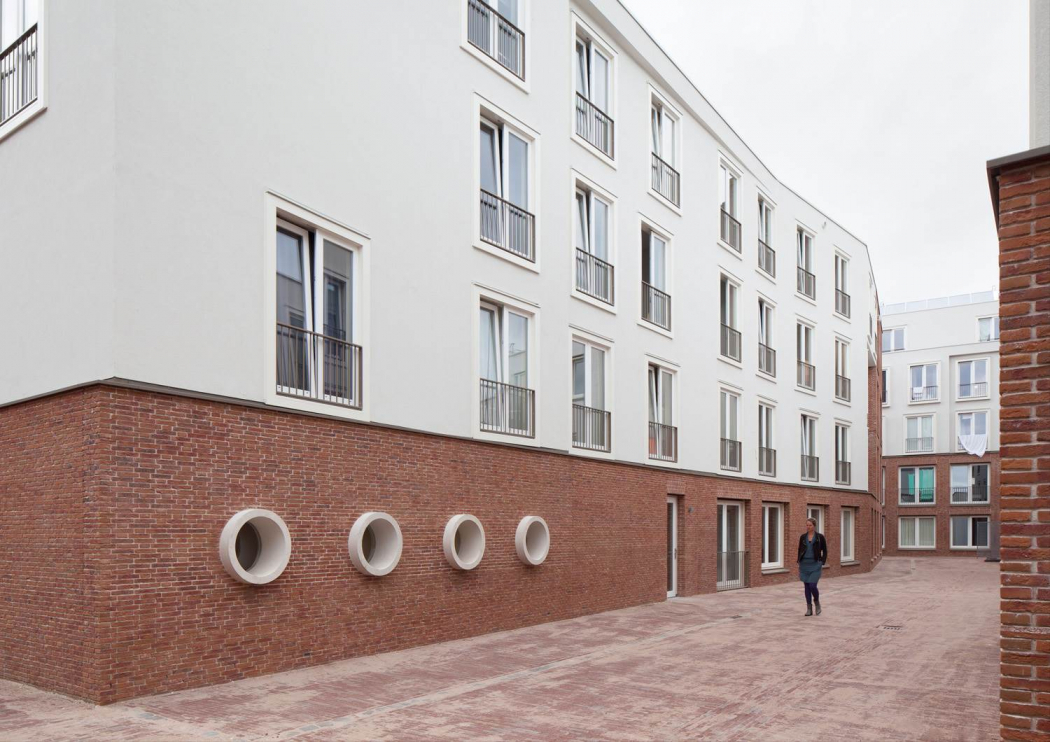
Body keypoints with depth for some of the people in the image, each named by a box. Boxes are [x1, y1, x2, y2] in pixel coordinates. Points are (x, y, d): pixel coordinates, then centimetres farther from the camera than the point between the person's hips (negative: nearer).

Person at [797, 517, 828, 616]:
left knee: (812, 586, -12)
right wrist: (799, 564, 6)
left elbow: (825, 551, 2)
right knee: (807, 587, 4)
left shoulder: (820, 537, -3)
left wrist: (822, 563, -6)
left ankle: (817, 603, 16)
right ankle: (809, 609, 11)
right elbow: (799, 551, 10)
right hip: (804, 564, 3)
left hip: (815, 564, -3)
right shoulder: (802, 537, 5)